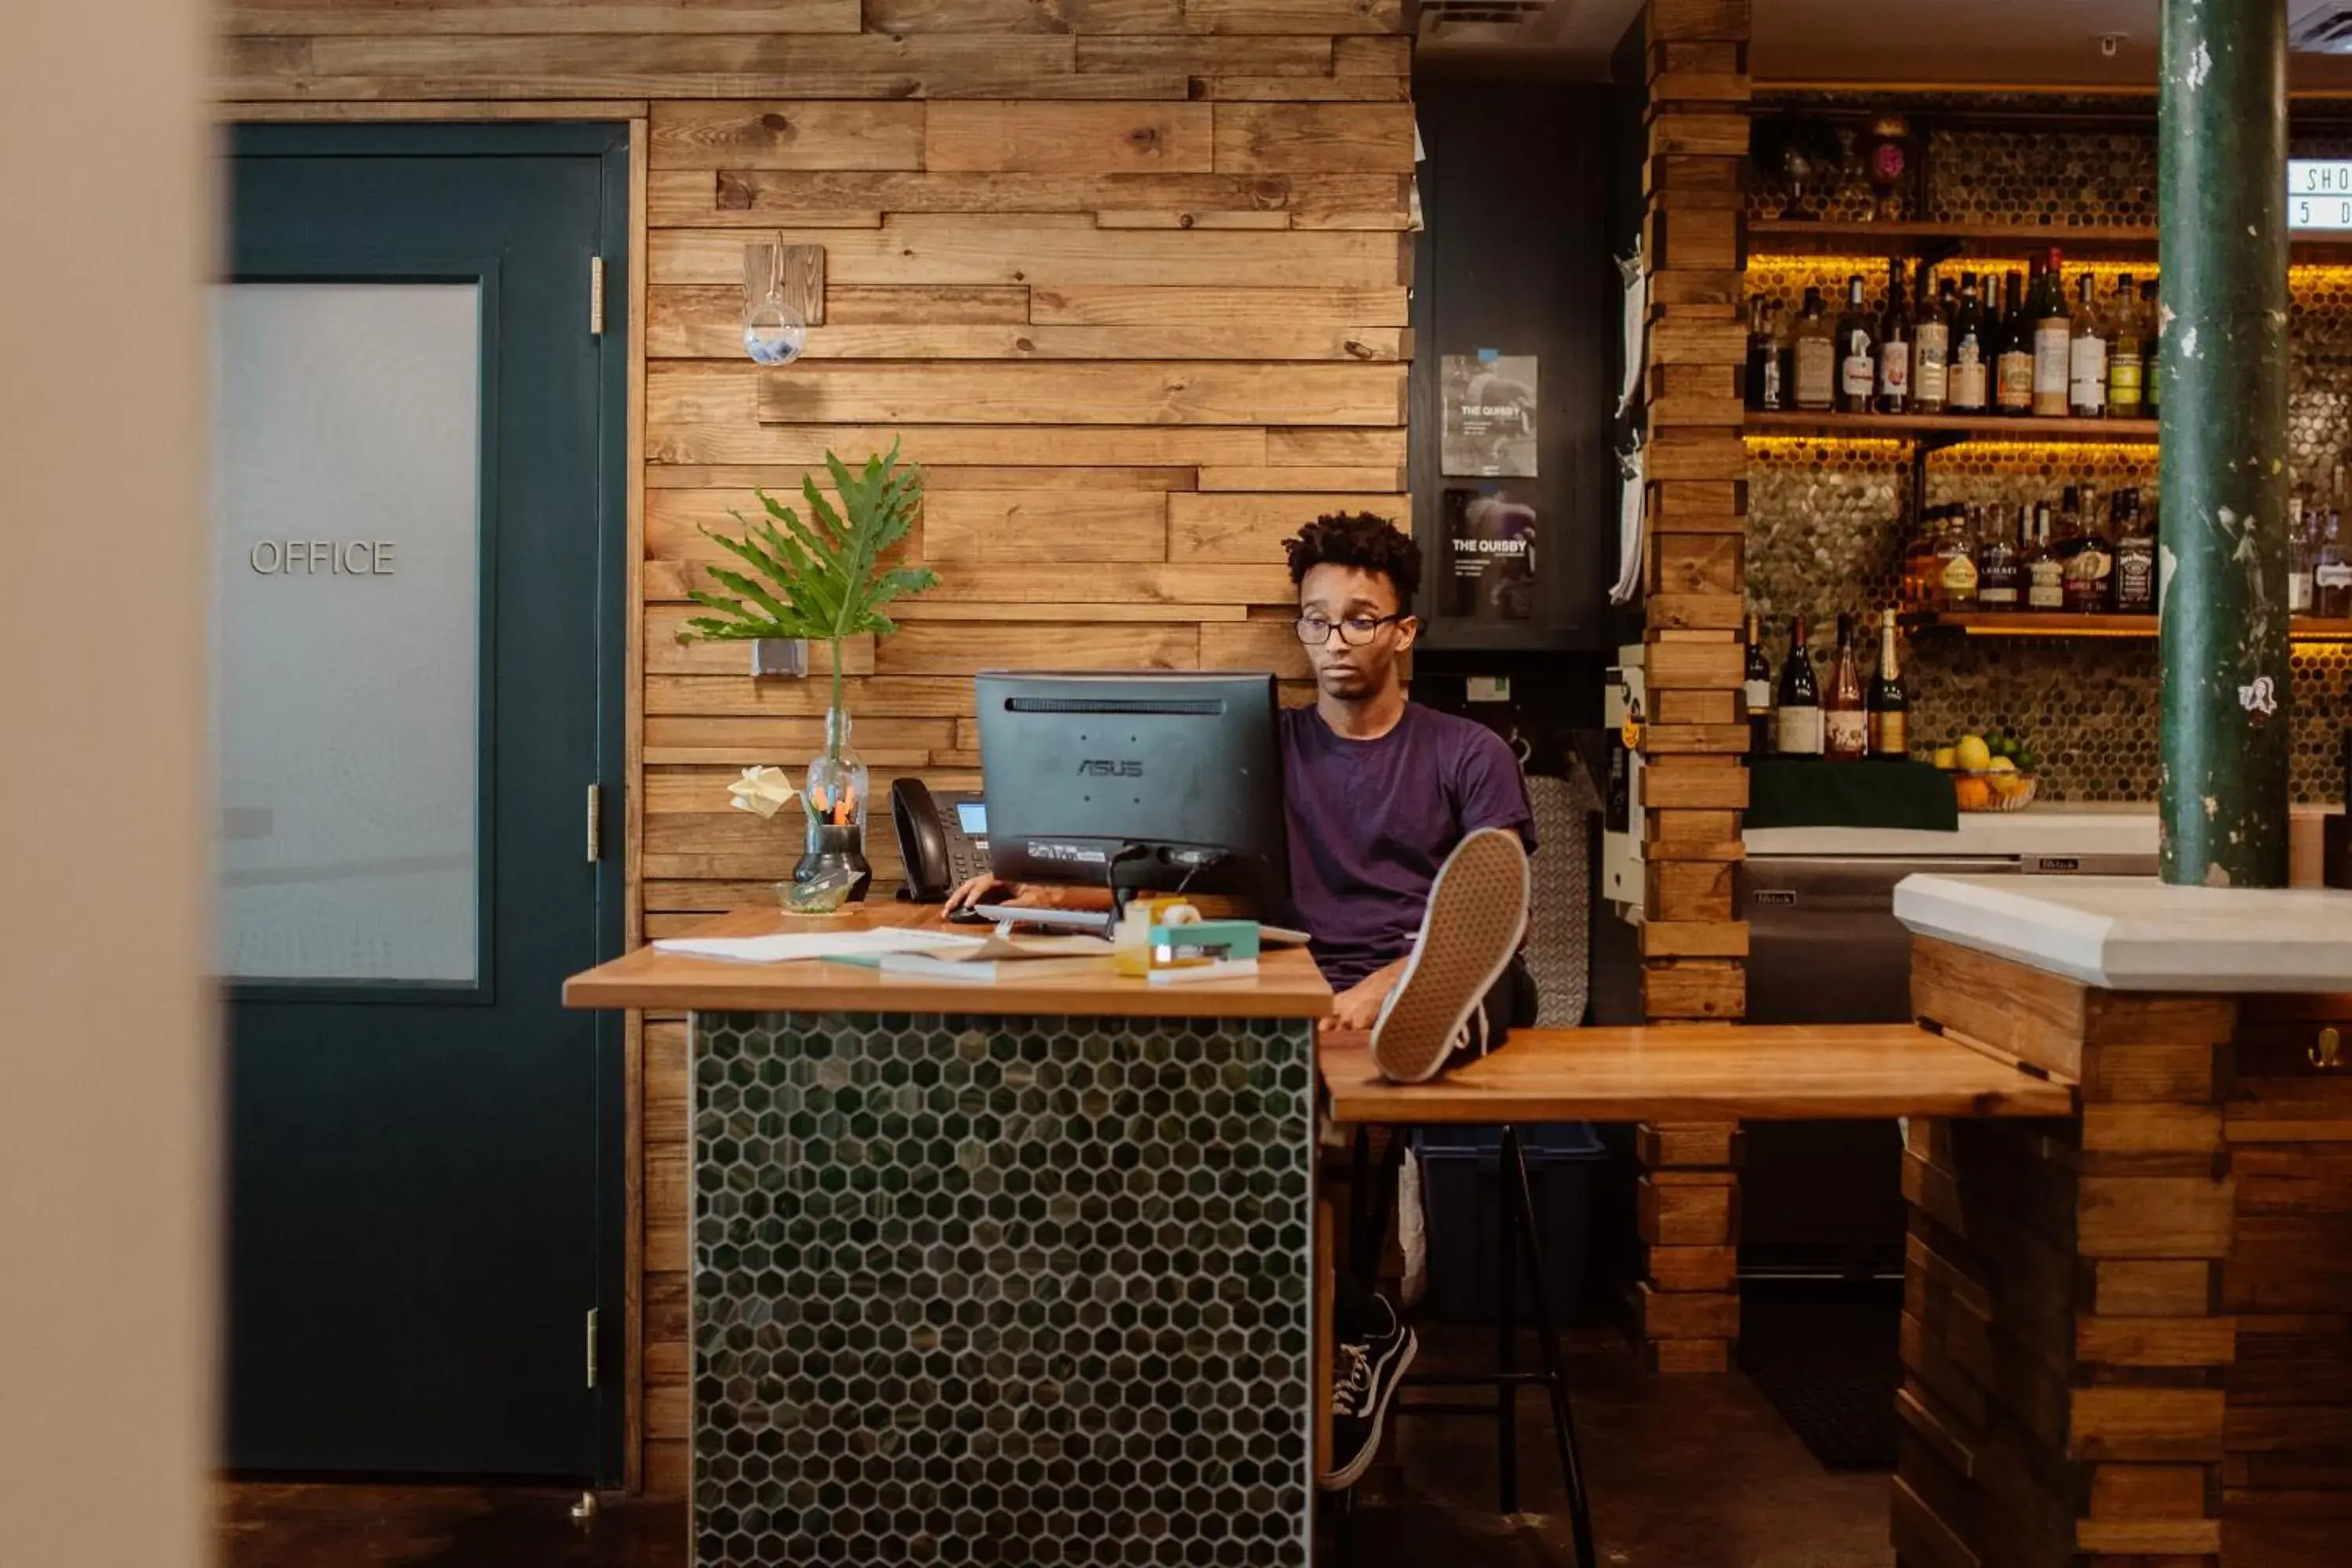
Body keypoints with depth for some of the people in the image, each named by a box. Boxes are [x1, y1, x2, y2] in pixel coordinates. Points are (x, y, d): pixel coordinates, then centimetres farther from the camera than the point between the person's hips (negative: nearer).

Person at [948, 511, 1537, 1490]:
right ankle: (1356, 1331, -15)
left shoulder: (1468, 756, 12)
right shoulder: (1266, 747, 21)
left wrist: (1384, 988, -23)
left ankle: (1444, 1011, -73)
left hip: (1447, 990, -2)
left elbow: (1498, 910, -2)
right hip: (1303, 1006, 3)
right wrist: (1050, 892, -4)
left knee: (1478, 905, -37)